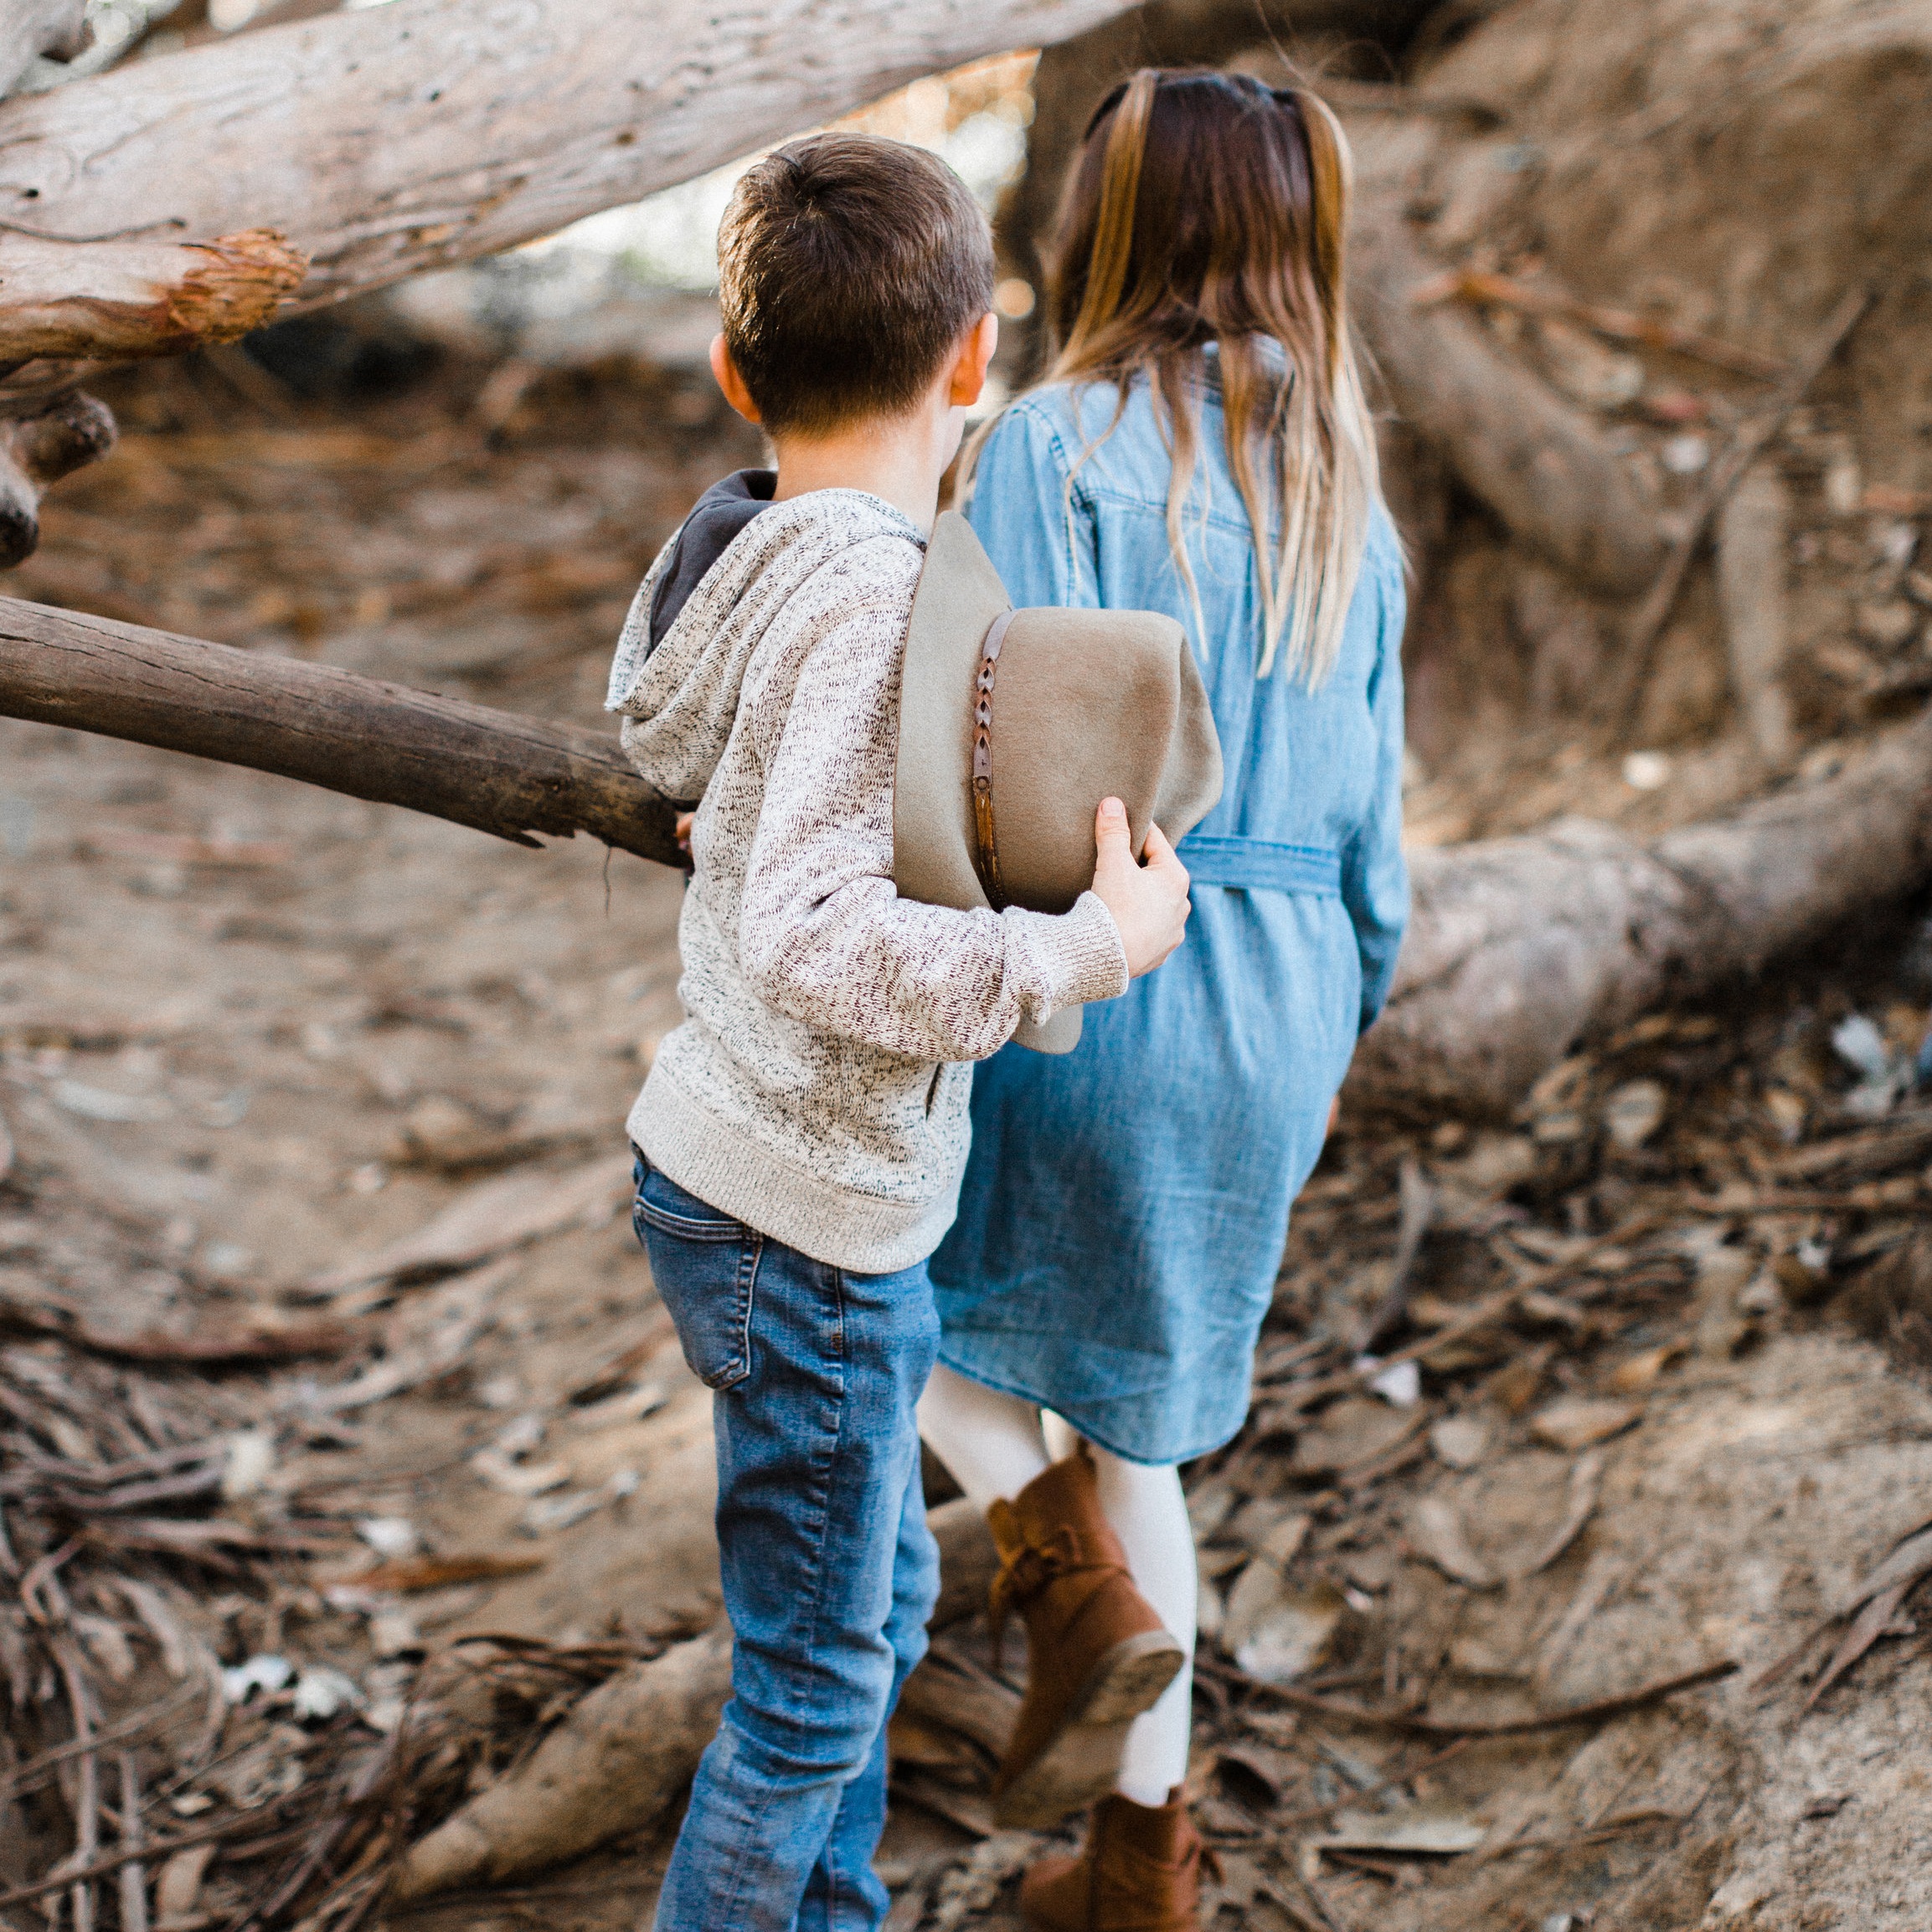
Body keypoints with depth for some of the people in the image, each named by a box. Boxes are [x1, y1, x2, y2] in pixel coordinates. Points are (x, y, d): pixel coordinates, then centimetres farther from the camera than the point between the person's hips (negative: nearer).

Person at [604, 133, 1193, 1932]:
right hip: (807, 1232, -9)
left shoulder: (744, 551, 3)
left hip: (729, 1163, 9)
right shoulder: (875, 598, -25)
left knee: (879, 1598, 25)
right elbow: (816, 941, -34)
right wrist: (1089, 949, -27)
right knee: (815, 1688, 8)